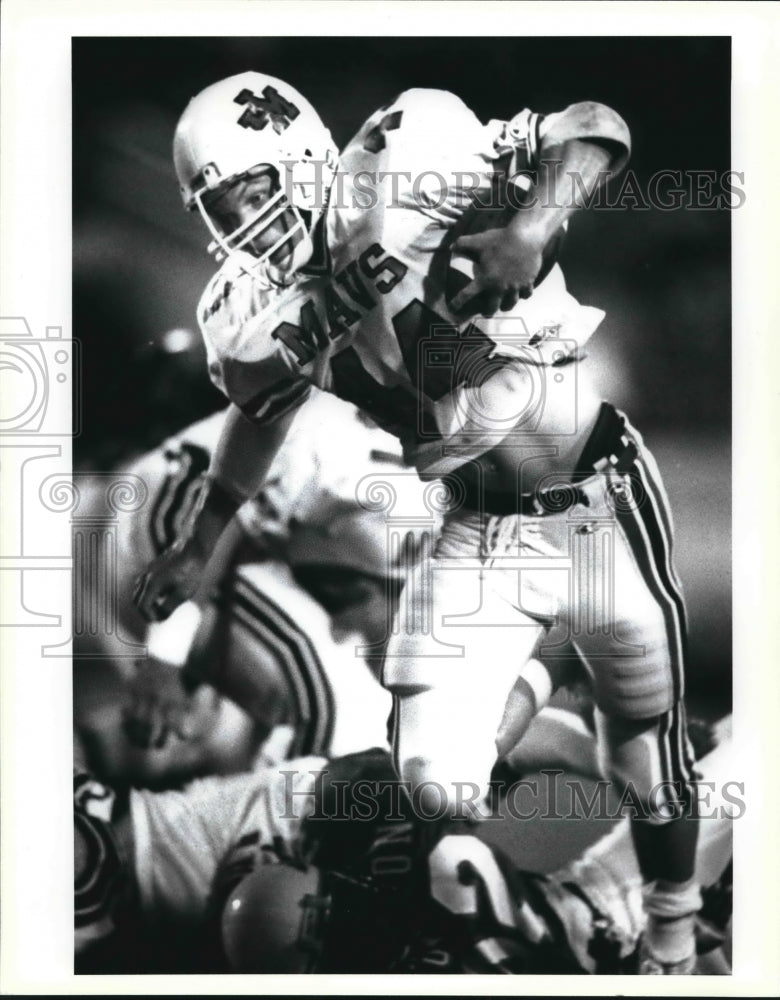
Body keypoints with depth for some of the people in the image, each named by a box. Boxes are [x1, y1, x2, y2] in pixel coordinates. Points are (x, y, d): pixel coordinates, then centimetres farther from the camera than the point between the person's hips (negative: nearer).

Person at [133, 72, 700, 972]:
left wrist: (531, 228, -31)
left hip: (599, 508, -3)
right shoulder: (270, 313, -2)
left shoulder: (410, 162, -17)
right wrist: (197, 547, 22)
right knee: (437, 783, -9)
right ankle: (527, 678, 26)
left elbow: (599, 127, -13)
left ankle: (673, 931, 44)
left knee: (647, 766, 12)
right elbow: (258, 415, 16)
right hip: (480, 536, 4)